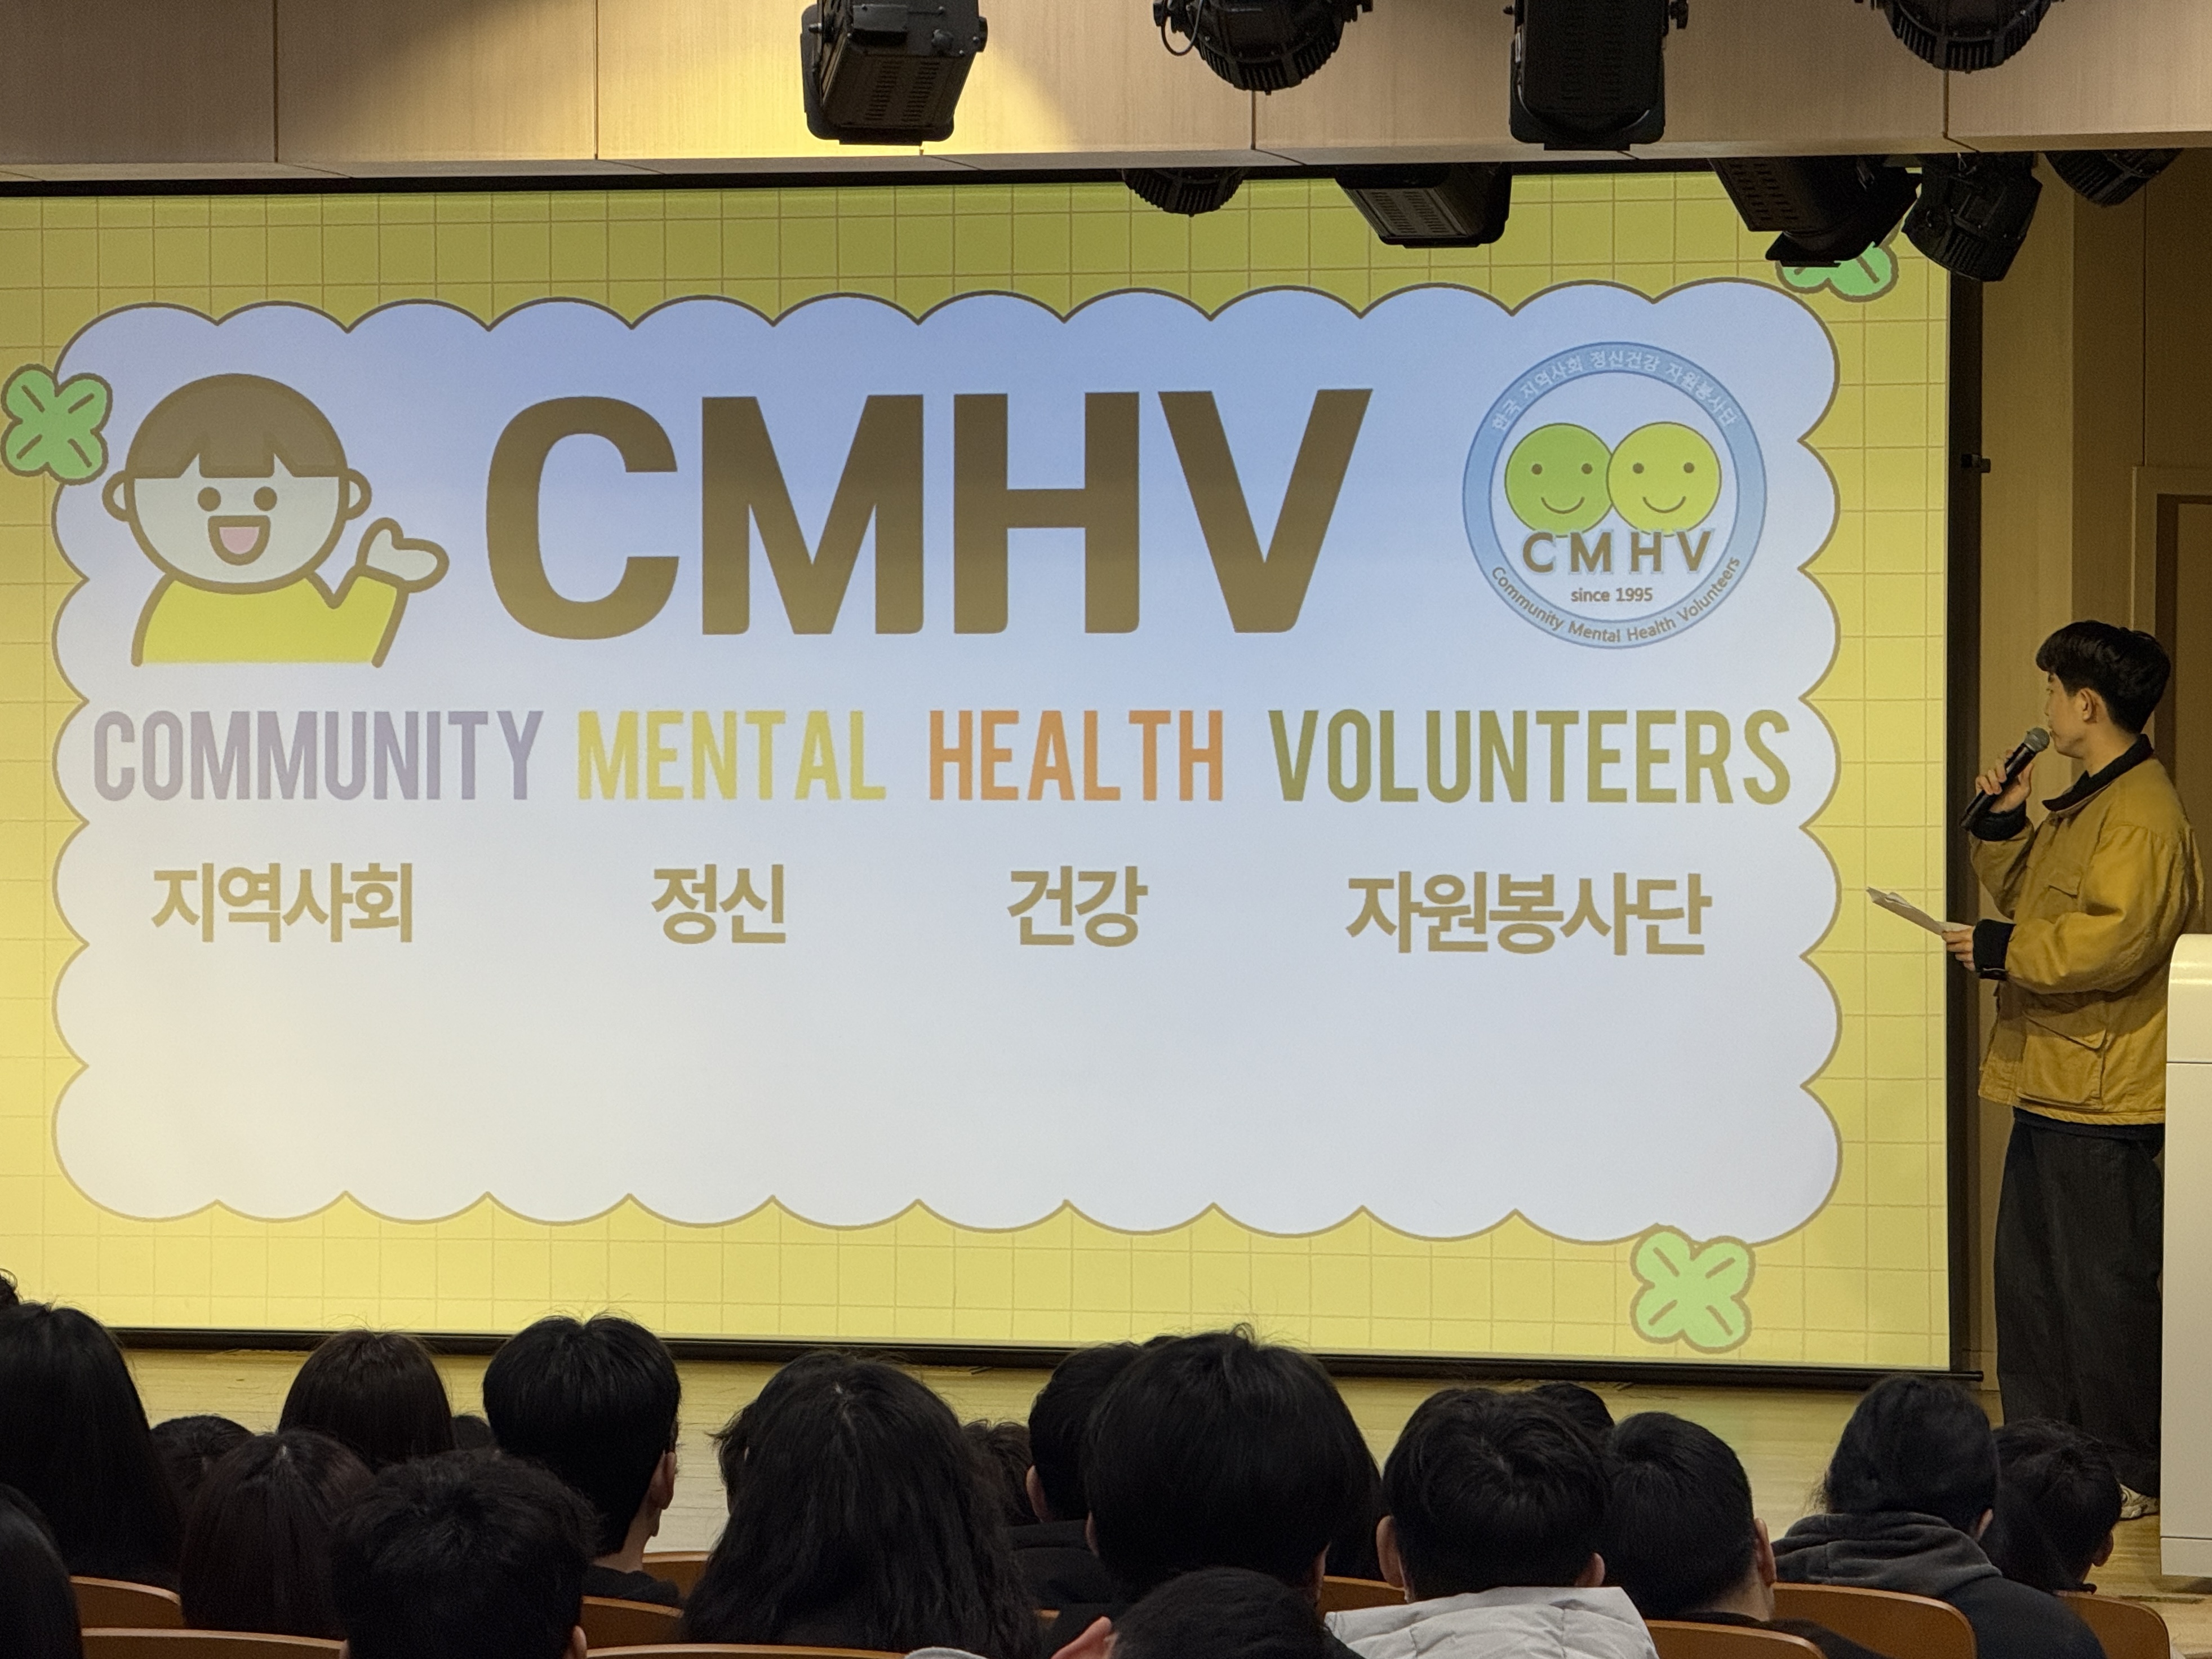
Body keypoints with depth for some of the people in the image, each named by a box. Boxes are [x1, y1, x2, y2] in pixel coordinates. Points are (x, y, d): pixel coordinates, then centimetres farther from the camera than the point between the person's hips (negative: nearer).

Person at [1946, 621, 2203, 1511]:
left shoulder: (2142, 818, -18)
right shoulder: (2084, 804, 18)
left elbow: (2118, 939, -28)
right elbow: (2032, 897, 25)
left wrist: (2002, 950, -20)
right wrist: (2003, 825, 10)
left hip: (2104, 1100, -11)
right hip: (2051, 1084, 11)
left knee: (2103, 1286, -6)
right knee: (2029, 1274, 15)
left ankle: (2127, 1472, 0)